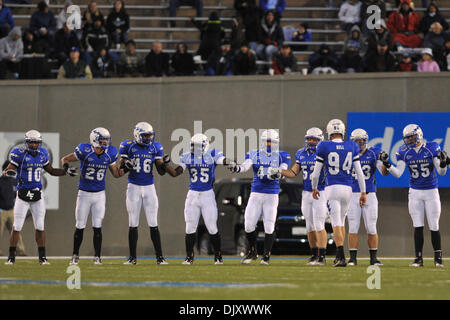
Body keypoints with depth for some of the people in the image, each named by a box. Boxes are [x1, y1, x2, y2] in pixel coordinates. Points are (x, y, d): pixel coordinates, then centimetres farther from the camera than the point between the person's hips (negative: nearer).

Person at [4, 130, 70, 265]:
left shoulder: (42, 154, 6)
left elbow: (51, 171, 19)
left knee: (40, 227, 4)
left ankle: (42, 257, 10)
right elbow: (8, 170, -11)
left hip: (38, 195, 3)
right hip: (23, 194, -3)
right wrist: (8, 172, -34)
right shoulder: (19, 153, -7)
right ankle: (11, 257, 5)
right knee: (17, 227, -2)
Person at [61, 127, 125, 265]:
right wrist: (67, 167, -25)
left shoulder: (109, 154, -2)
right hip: (84, 193, -2)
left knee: (97, 227, -1)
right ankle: (75, 255, 19)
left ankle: (97, 257, 6)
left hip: (99, 194, 2)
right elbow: (65, 159, -4)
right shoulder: (85, 151, -14)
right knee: (80, 227, 4)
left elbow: (116, 174, 10)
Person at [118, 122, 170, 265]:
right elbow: (121, 169, 1)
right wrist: (126, 165, -21)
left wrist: (164, 162, -14)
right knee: (133, 225, 1)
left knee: (153, 224, -1)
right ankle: (132, 257, 7)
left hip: (149, 188, 1)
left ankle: (159, 257, 1)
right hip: (134, 187, -1)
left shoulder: (155, 147, 4)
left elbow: (161, 172, 6)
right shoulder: (128, 146, -2)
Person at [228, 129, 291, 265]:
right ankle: (252, 252, 18)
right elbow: (246, 166, -13)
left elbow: (283, 171, -9)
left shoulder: (281, 156, 4)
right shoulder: (254, 155, 5)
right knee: (249, 224, -2)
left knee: (269, 227, -4)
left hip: (272, 196, -1)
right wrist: (236, 168, -35)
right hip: (256, 194, 1)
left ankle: (266, 256, 7)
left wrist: (277, 173, -33)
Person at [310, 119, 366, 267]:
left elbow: (316, 173, 2)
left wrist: (314, 188, 19)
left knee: (336, 223, -5)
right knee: (341, 221, 17)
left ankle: (341, 256, -19)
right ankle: (339, 256, 22)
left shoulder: (324, 147, -3)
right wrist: (363, 192, 12)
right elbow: (359, 173, 5)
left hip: (332, 188, -3)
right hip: (347, 188, 3)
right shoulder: (352, 147, 5)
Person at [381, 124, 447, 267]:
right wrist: (387, 164, -19)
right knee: (418, 227, -1)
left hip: (431, 191, -2)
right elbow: (398, 173, -5)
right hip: (415, 192, 2)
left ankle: (438, 257, 11)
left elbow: (441, 172, -9)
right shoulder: (404, 152, -1)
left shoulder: (432, 148, -9)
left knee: (434, 227, -1)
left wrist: (443, 163, -29)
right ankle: (418, 258, 4)